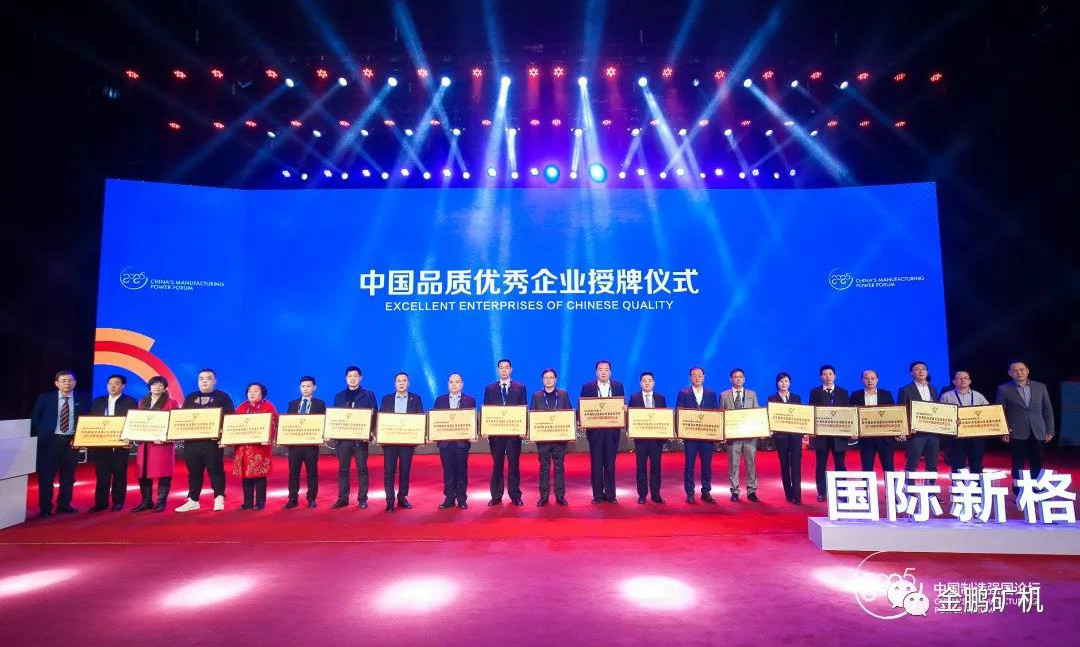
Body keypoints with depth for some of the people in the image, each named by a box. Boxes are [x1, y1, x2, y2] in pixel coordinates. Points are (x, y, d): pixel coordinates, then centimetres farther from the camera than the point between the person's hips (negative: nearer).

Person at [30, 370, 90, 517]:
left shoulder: (83, 399, 3)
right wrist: (39, 437, -3)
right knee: (46, 476, 2)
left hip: (72, 442, 1)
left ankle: (64, 504, 21)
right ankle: (45, 507, 12)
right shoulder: (45, 398, 2)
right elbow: (35, 419, 7)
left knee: (68, 476, 8)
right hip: (49, 440, -1)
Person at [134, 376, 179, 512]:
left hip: (163, 443, -5)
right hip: (144, 443, 5)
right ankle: (146, 501, 14)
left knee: (163, 472, -5)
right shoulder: (142, 402, 19)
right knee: (143, 472, 4)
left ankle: (161, 501, 2)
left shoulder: (171, 403, 2)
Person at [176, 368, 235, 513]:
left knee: (215, 469, -4)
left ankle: (219, 498, 5)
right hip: (191, 441, 4)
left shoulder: (222, 397, 4)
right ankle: (193, 500, 18)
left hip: (213, 440, -4)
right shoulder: (191, 397, 17)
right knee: (194, 471, 9)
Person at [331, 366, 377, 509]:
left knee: (362, 469, 2)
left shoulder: (368, 395, 4)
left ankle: (362, 499, 9)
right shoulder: (339, 396, 13)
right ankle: (342, 499, 14)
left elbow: (374, 416, 0)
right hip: (342, 437, 3)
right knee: (343, 469, 6)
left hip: (361, 438, -3)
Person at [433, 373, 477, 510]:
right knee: (448, 471, 6)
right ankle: (449, 499, 14)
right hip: (445, 441, 2)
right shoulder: (440, 400, 10)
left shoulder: (470, 400, 5)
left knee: (461, 470, 4)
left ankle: (462, 499, 13)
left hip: (462, 441, -1)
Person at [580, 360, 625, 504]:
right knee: (596, 463, 4)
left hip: (612, 430, 1)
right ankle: (597, 495, 13)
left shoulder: (618, 386, 5)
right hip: (595, 430, -1)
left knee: (610, 463, 7)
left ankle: (610, 494, 17)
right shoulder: (587, 387, 1)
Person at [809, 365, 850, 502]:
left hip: (839, 433, 1)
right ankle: (821, 493, 10)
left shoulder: (843, 392, 9)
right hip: (821, 432, 0)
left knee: (840, 464, 5)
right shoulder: (815, 392, 6)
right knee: (821, 464, 4)